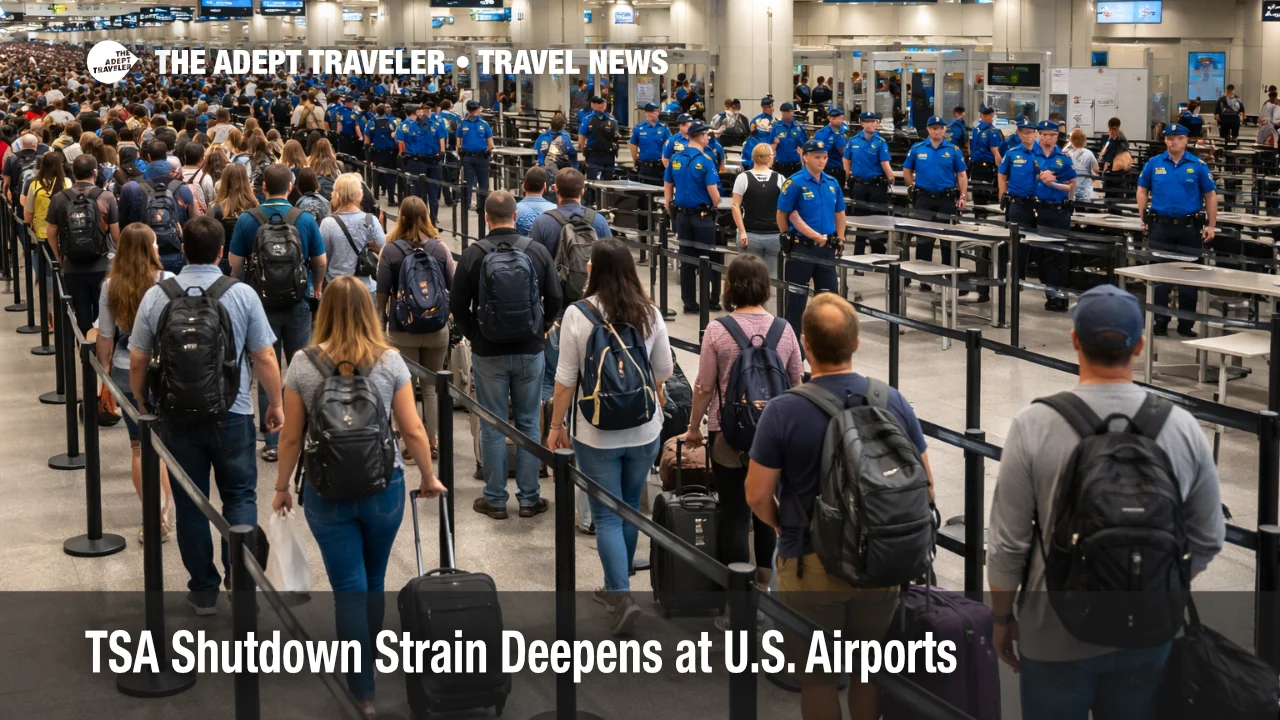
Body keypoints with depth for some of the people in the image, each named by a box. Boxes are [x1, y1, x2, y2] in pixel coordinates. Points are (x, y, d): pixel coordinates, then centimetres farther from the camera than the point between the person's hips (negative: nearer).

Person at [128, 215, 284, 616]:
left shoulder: (156, 297, -5)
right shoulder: (242, 295, -9)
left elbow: (137, 361, 0)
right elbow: (265, 358, -6)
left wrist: (142, 404, 16)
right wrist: (276, 404, 8)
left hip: (177, 415, 1)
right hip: (232, 414, -1)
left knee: (190, 502, 11)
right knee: (239, 495, 12)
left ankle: (203, 590, 17)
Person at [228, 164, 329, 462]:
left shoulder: (247, 220, -7)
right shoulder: (305, 220, -6)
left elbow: (236, 265, -3)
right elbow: (321, 262, 1)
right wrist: (316, 289, 20)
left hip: (261, 303, 0)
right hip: (298, 303, 0)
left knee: (267, 373, 6)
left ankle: (272, 442, 7)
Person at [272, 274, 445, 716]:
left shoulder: (303, 364, -6)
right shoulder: (390, 361, -5)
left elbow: (291, 436, -2)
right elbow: (413, 430, -3)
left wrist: (281, 487, 11)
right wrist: (428, 477, 12)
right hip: (383, 487, 1)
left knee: (349, 588, 4)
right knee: (374, 582, 20)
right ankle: (365, 669, 37)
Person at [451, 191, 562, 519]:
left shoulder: (473, 254, -8)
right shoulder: (538, 251, -4)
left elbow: (458, 304, -4)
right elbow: (555, 299, 1)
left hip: (488, 353, -1)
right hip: (530, 351, 1)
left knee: (492, 427, 7)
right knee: (528, 424, 10)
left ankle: (495, 499, 13)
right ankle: (529, 498, 14)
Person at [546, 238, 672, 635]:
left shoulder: (578, 314, -13)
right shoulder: (649, 313, -4)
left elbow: (566, 378, -9)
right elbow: (664, 371, 5)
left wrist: (556, 425, 3)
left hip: (597, 433, -3)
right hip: (644, 431, 3)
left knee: (607, 517, 4)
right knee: (629, 510, 18)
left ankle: (622, 596, -8)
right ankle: (615, 587, 32)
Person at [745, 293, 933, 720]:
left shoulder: (783, 411, -15)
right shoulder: (893, 402, -5)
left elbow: (757, 495, -10)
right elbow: (925, 485, 3)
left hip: (811, 564, -3)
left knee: (817, 677, 11)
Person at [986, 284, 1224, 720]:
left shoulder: (1034, 426, -15)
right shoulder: (1182, 428, -8)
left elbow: (1008, 545, -11)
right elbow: (1206, 541, 2)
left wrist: (1002, 618, 4)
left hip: (1057, 633, -2)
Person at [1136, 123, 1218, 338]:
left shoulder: (1198, 166, -1)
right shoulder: (1154, 164, 3)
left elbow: (1210, 196, 3)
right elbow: (1142, 191, 11)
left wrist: (1211, 225, -2)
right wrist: (1144, 219, 3)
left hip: (1189, 226, -1)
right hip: (1160, 226, 1)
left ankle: (1186, 324, 13)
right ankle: (1159, 322, 12)